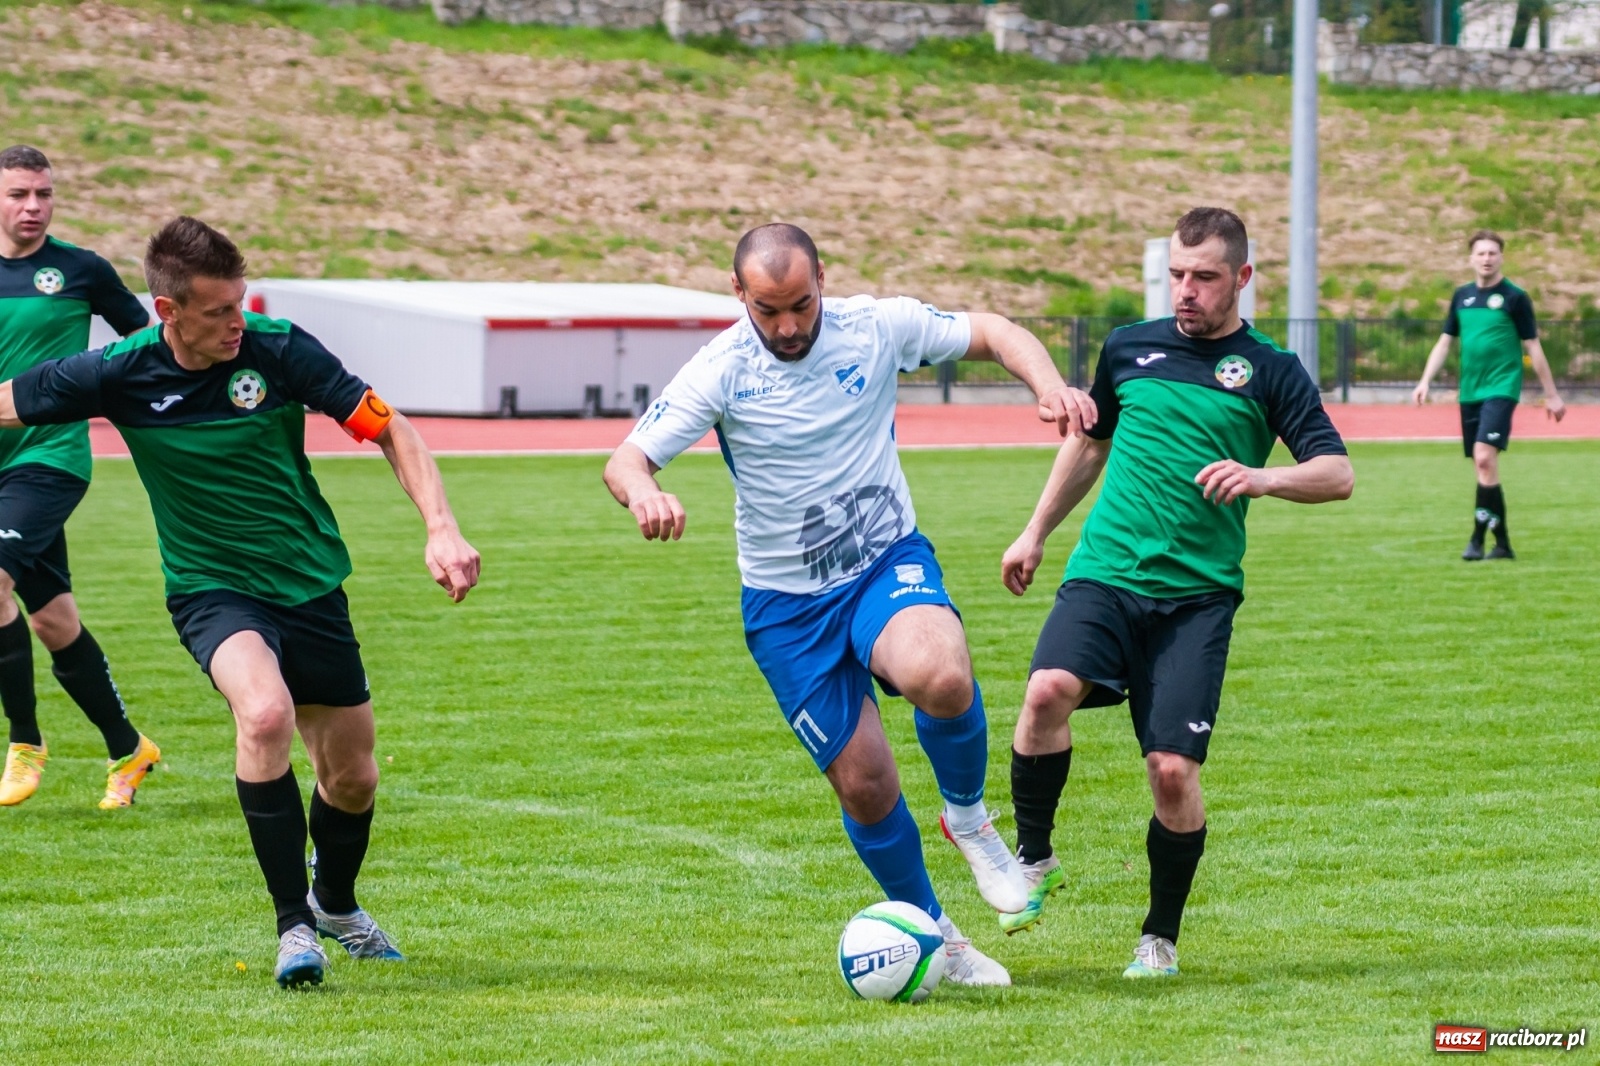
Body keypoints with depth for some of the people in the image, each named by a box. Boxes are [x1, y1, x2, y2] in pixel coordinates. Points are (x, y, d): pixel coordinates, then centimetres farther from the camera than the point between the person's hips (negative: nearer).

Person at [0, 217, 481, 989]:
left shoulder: (279, 350, -15)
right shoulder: (121, 374, -15)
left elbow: (389, 430, -9)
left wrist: (442, 529, -21)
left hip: (310, 585, 2)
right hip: (212, 590, -2)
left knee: (352, 777, 10)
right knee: (265, 712, -33)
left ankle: (336, 902, 45)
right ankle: (293, 926, -21)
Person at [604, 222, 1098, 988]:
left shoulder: (876, 327, -9)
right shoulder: (721, 371, -12)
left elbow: (994, 335, 2)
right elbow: (625, 460, -16)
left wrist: (1049, 385, -19)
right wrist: (643, 493, -41)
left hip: (888, 561, 0)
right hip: (786, 604, 0)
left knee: (941, 676, -33)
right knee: (862, 783, 0)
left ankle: (967, 816, -3)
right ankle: (931, 936, 24)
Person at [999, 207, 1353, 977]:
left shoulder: (1269, 372, 4)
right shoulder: (1129, 348, 13)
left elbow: (1337, 474, -3)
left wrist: (1263, 477, -21)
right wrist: (1036, 534, 30)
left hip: (1197, 595, -2)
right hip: (1104, 571, 2)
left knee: (1172, 770, -10)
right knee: (1049, 690, -27)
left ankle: (1160, 937, 10)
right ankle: (1034, 857, -7)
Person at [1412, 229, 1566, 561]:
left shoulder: (1515, 297, -3)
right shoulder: (1462, 296, 11)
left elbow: (1533, 347, 0)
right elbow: (1444, 342, 16)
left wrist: (1551, 394, 2)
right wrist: (1425, 381, 4)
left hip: (1501, 388, -6)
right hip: (1469, 392, 6)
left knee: (1485, 456, -21)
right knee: (1484, 467, 7)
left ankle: (1478, 539, -18)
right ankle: (1502, 543, 16)